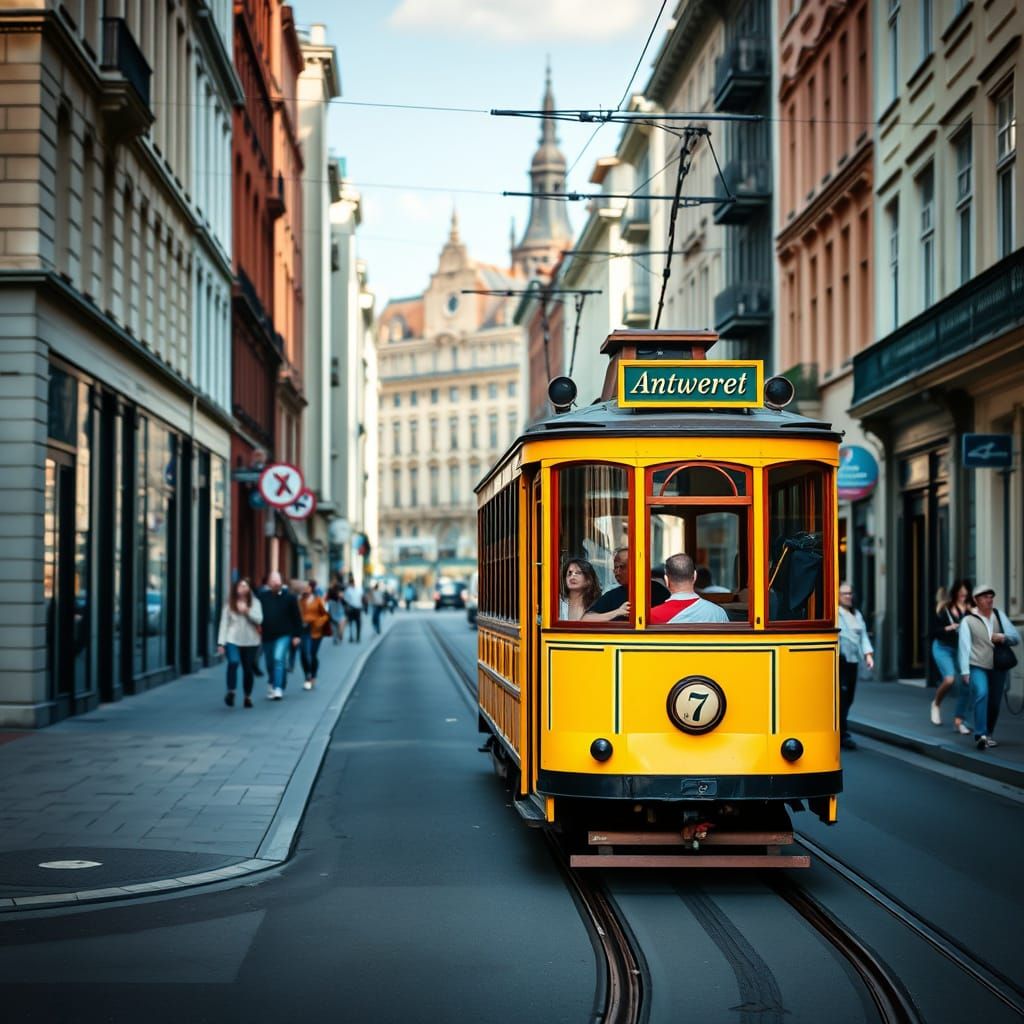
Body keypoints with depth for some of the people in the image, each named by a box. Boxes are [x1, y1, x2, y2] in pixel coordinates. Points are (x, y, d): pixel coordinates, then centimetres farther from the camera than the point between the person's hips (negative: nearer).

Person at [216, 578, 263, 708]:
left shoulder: (255, 602, 4)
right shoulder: (229, 604, 4)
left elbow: (259, 619, -7)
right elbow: (224, 623, 3)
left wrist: (247, 611, -23)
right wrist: (221, 642, -3)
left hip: (250, 642, 1)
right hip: (233, 640, -1)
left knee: (248, 669, 7)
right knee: (233, 662, -25)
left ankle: (247, 696, 18)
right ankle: (231, 691, -23)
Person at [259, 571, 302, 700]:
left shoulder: (289, 597, -1)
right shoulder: (262, 597, 2)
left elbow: (296, 617, 1)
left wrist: (297, 635, -2)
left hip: (283, 635, -3)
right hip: (267, 636, 3)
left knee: (279, 659, -20)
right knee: (270, 664, 13)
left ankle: (278, 688, -21)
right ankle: (272, 685, 34)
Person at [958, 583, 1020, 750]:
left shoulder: (999, 615, 11)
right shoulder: (968, 621, -2)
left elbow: (1016, 637, 11)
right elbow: (964, 646, -8)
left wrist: (1004, 637, -12)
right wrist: (965, 671, -15)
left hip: (998, 667, 5)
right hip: (977, 667, -5)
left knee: (994, 703, 9)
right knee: (982, 694, -26)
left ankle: (987, 735, 27)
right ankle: (980, 735, -29)